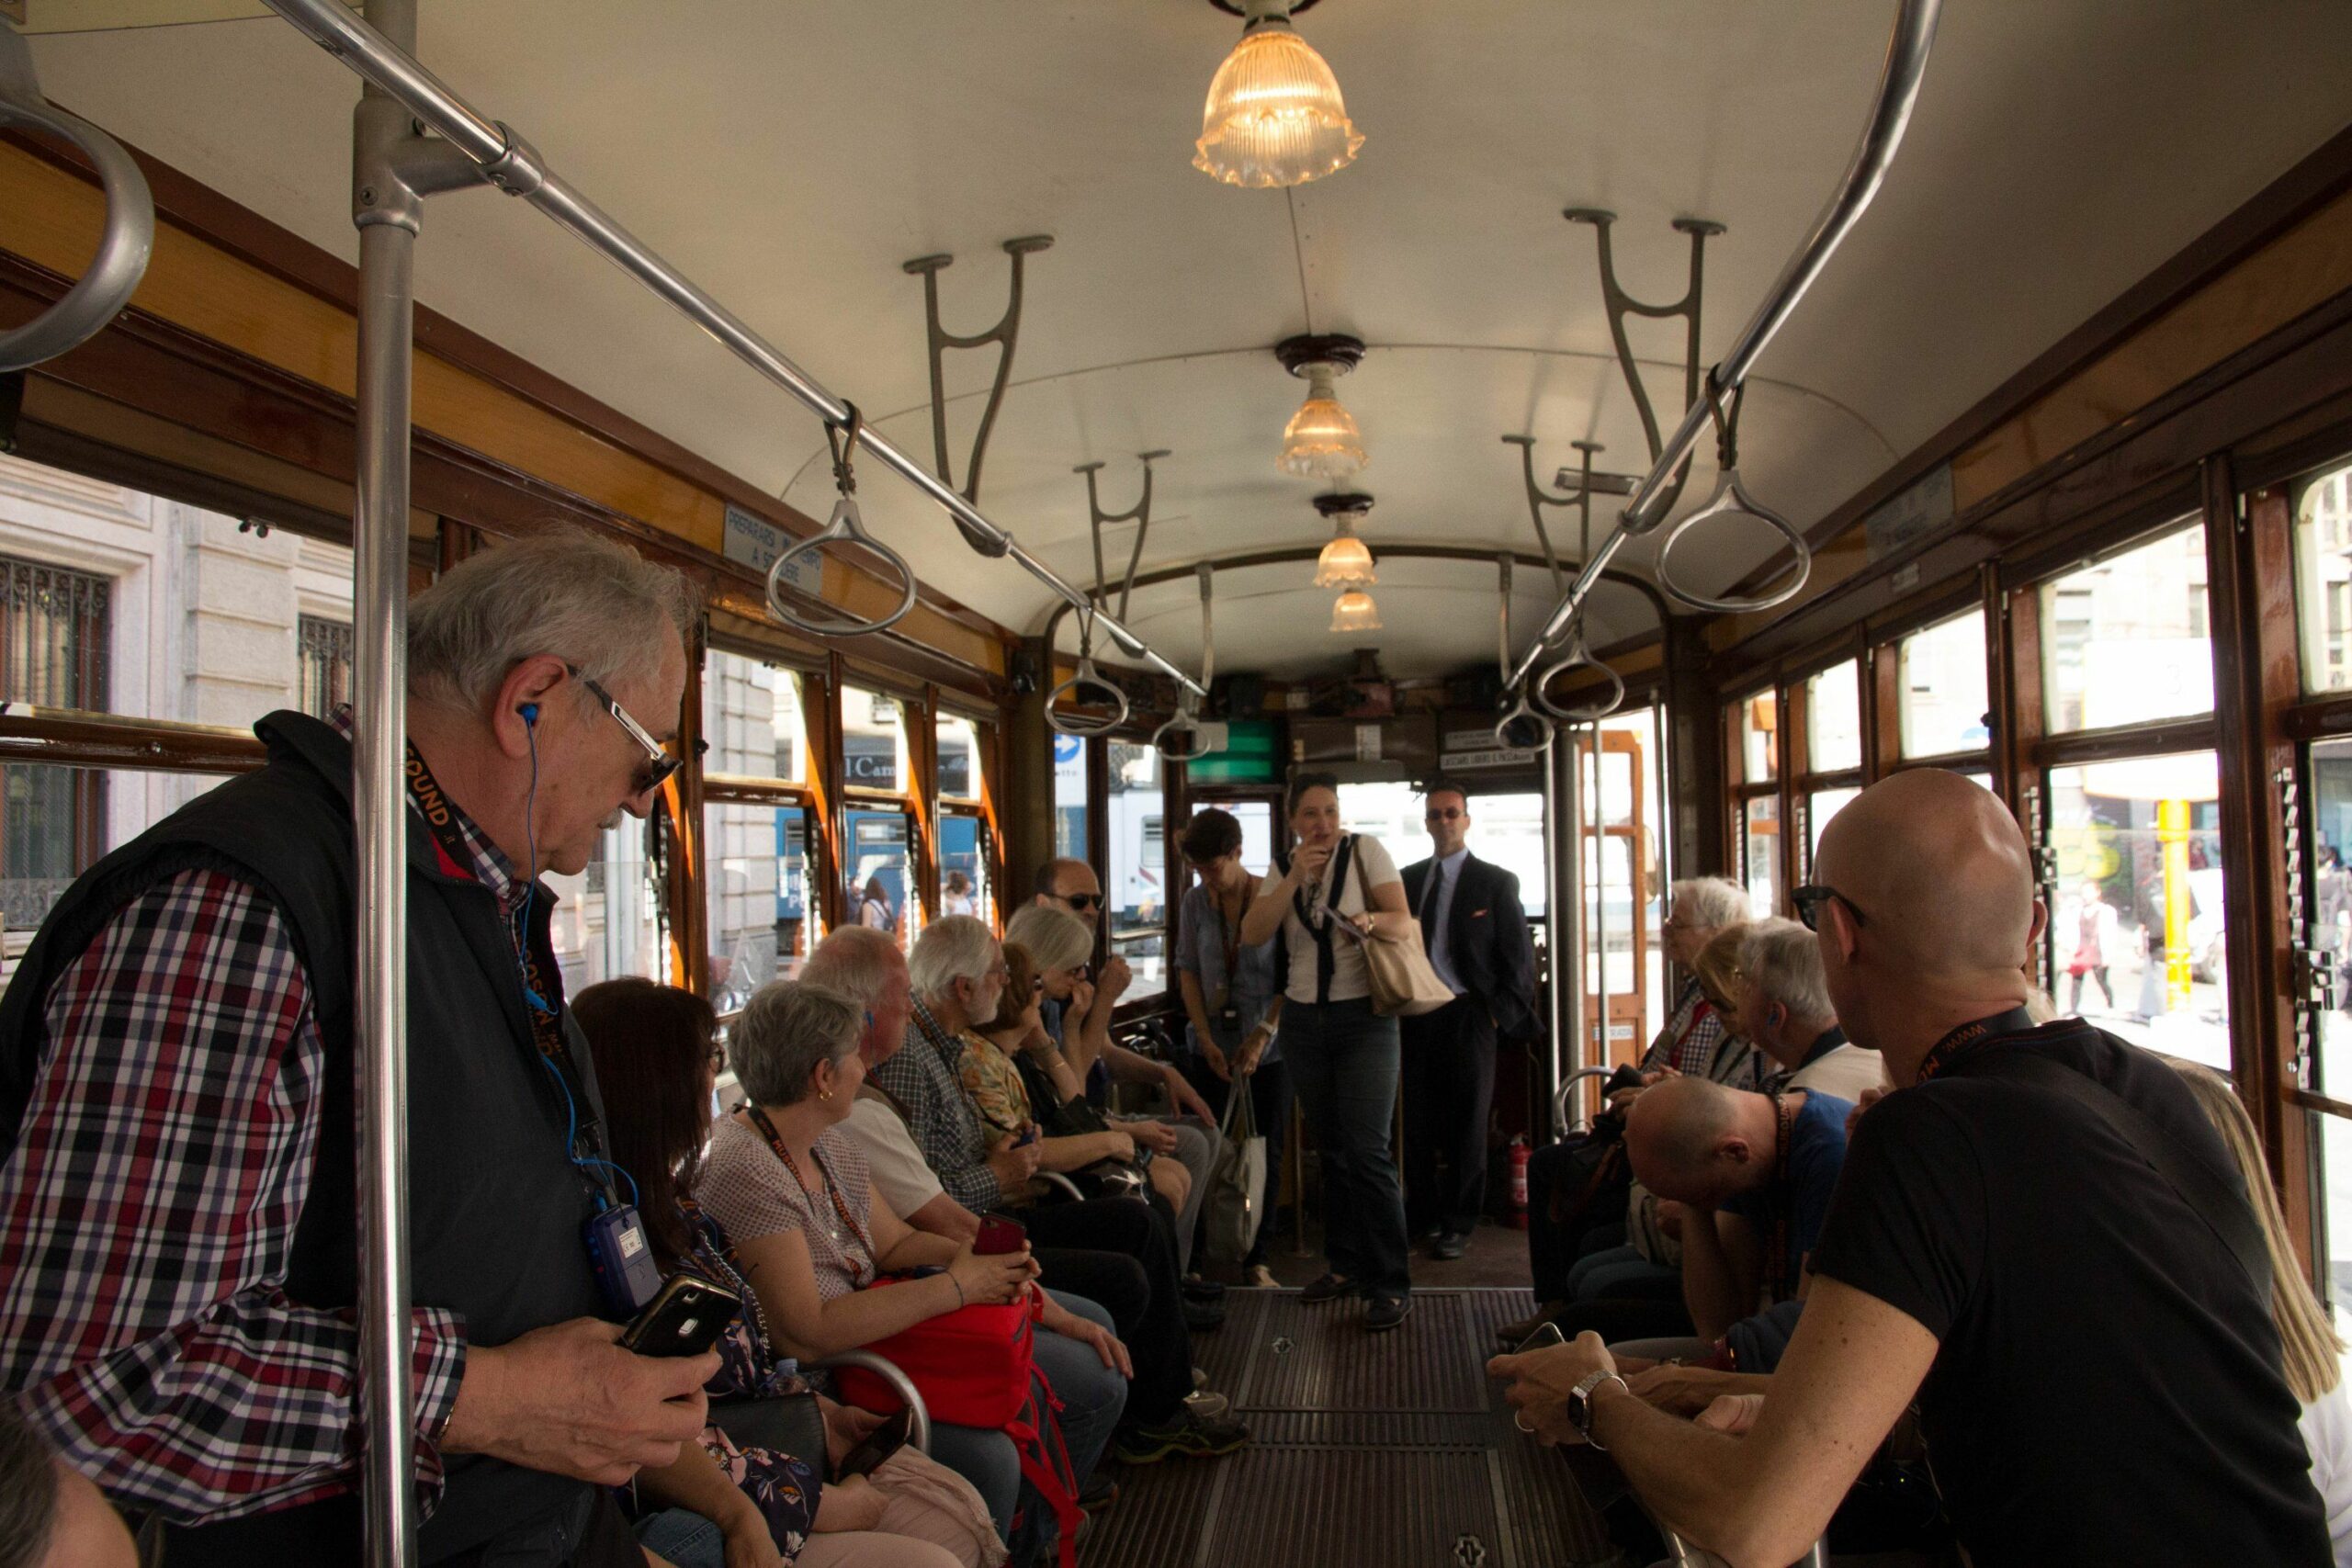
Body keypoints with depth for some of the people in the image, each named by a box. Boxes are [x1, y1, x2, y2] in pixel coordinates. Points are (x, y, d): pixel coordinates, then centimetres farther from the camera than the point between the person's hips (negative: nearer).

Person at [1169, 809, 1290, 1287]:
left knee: (1266, 1153, 4)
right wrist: (1207, 1042, -6)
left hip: (1267, 1047, -2)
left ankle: (1255, 1256, 15)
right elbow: (1188, 973, 2)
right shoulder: (1195, 901, 2)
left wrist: (1261, 1037, -15)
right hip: (1211, 1046, 2)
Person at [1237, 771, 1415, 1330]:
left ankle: (1391, 1284, -2)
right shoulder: (1282, 867, 7)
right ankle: (1346, 1265, 23)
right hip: (1303, 1021, 4)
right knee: (1332, 1148, 11)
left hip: (1362, 1018, -4)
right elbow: (1252, 934, -7)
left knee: (1366, 1149, -10)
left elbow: (1404, 924, -9)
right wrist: (1296, 877, -15)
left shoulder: (1365, 850, -3)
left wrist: (1370, 919, -30)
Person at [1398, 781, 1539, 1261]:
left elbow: (1519, 955, -1)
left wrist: (1499, 1013, -8)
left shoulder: (1496, 882, 0)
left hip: (1467, 1015, -3)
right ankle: (1422, 1217, 20)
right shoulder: (1407, 879, 11)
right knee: (1417, 1121, 8)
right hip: (1416, 1015, 4)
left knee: (1466, 1125, 4)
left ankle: (1458, 1225, 12)